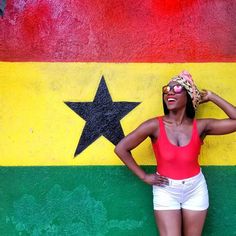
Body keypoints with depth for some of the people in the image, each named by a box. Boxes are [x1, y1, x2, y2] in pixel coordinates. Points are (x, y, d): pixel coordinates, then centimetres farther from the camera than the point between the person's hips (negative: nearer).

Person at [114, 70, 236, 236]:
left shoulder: (201, 126, -10)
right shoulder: (155, 126, -16)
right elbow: (121, 149, -11)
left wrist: (211, 97, -10)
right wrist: (144, 176, -8)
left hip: (195, 189, 2)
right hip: (166, 190, -2)